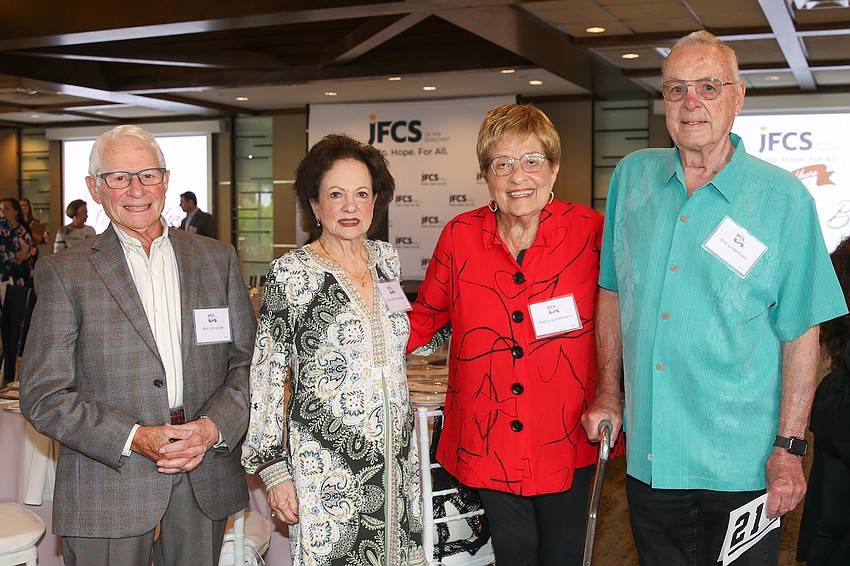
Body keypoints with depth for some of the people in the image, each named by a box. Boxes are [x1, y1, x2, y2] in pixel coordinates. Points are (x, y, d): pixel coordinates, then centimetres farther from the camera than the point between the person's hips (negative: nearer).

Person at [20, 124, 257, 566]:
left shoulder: (217, 259, 7)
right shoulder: (63, 273, -1)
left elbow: (248, 361, 6)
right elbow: (42, 397, -5)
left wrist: (215, 427, -11)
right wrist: (133, 439, -16)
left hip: (206, 477, 3)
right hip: (107, 491, -2)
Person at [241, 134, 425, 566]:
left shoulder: (387, 260, 6)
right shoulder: (291, 274, -10)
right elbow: (266, 380, -8)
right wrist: (274, 469, -11)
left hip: (396, 461, 5)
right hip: (325, 467, -5)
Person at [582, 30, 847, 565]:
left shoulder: (783, 198, -7)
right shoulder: (631, 178, 3)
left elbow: (801, 333, -6)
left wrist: (788, 447, -9)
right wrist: (608, 394, 8)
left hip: (742, 465, -3)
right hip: (647, 455, 3)